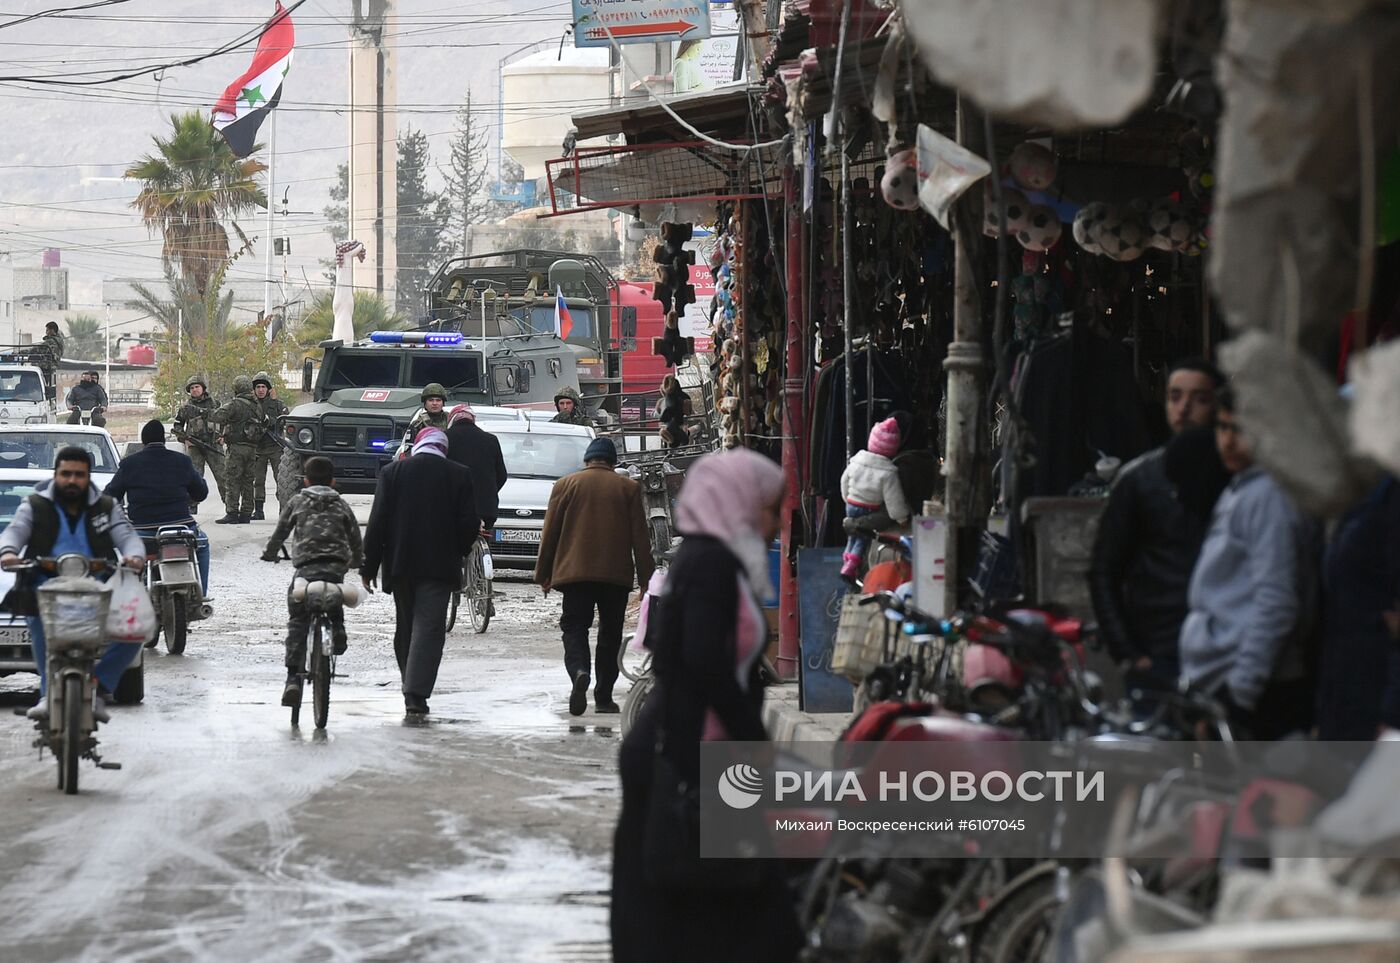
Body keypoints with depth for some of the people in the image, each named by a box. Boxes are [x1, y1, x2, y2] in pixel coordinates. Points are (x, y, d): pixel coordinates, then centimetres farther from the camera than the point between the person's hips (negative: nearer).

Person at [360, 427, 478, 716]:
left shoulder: (393, 472, 0)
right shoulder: (459, 475, -2)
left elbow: (377, 522, -2)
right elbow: (469, 524, -3)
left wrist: (369, 566, 2)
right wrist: (459, 552, 16)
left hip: (400, 563, 2)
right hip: (439, 566, -2)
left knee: (405, 628, 15)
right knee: (429, 628, -5)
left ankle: (411, 689, 22)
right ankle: (417, 695, -16)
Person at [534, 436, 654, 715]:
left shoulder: (566, 485, 4)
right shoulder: (628, 488, 5)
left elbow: (550, 532, 4)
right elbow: (640, 537, 3)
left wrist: (543, 574, 12)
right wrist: (646, 578, 7)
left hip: (575, 571, -1)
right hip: (617, 574, 1)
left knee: (574, 627, 0)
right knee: (610, 633, 11)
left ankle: (579, 671, -29)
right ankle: (604, 696, 10)